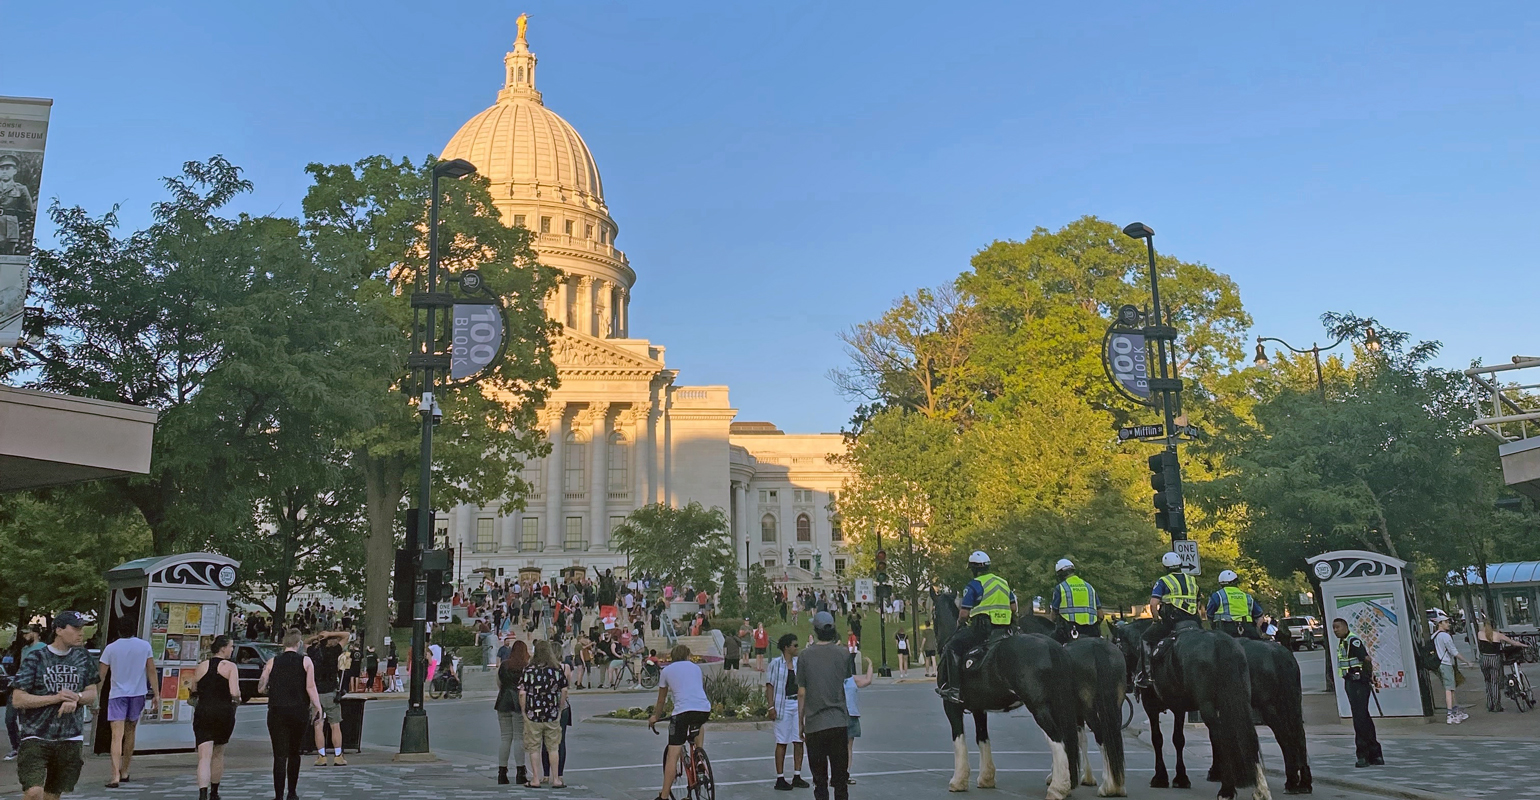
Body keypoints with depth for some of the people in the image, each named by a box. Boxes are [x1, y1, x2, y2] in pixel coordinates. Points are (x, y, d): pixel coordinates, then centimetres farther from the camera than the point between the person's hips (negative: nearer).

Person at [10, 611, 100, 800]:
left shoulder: (83, 658, 8)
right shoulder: (35, 658, -5)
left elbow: (92, 694, 12)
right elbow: (18, 699, -8)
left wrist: (76, 697, -10)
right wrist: (56, 698, -17)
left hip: (70, 738, 4)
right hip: (35, 737, -4)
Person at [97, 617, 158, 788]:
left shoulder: (110, 648, -2)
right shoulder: (145, 646, 0)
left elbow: (101, 675, 0)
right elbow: (151, 671, 1)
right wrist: (156, 694, 6)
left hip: (117, 694, -2)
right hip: (138, 694, 2)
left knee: (117, 736, -7)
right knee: (130, 733, 18)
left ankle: (115, 775, -18)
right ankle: (124, 771, 28)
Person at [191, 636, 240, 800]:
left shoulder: (201, 667, 6)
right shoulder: (230, 666, -5)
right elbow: (235, 693, -14)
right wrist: (238, 700, 7)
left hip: (203, 712, 1)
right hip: (224, 712, -1)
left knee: (204, 757, -5)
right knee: (218, 754, 17)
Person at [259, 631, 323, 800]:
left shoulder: (272, 662, 2)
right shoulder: (305, 661, -1)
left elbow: (261, 689, 2)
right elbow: (310, 687, -8)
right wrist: (317, 706, 1)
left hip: (277, 712, 0)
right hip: (299, 711, 0)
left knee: (280, 755, 1)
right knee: (294, 753, 16)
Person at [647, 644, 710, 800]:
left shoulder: (666, 671, 18)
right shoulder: (696, 667, 25)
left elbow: (661, 699, 27)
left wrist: (655, 716, 44)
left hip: (683, 711, -3)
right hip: (704, 709, 3)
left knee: (672, 755, 0)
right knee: (699, 723, 40)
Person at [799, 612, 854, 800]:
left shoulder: (805, 655, -4)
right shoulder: (843, 654, -1)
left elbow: (801, 693, -2)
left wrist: (800, 723, 8)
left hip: (814, 724, -1)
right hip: (839, 721, 1)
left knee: (819, 778, 7)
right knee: (840, 774, 8)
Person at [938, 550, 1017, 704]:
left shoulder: (974, 585, -5)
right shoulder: (1004, 583, 16)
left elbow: (964, 614, -7)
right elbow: (1014, 608, 20)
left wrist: (959, 624, 13)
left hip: (982, 628, -7)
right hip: (1004, 630, 7)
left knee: (952, 648, -2)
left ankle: (954, 688, -12)